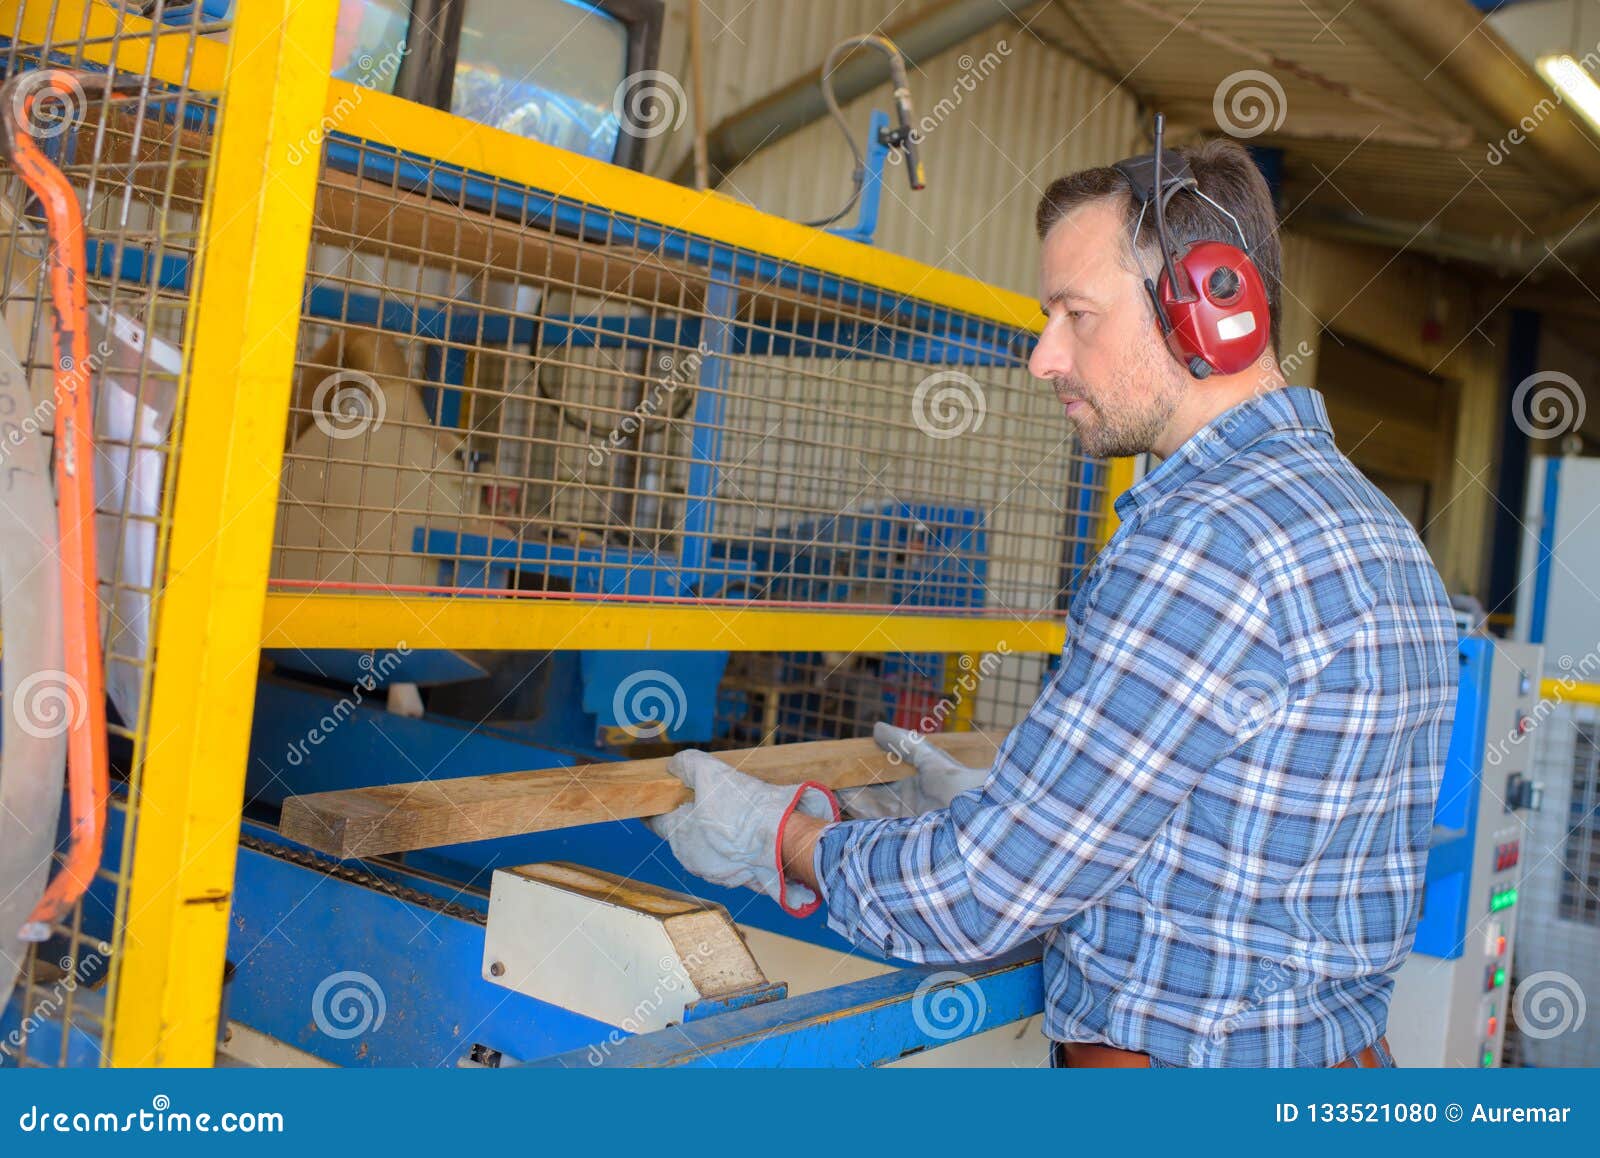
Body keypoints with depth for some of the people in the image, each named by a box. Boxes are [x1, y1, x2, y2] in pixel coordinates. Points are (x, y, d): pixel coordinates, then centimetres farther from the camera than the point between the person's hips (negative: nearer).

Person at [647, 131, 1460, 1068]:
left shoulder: (1208, 543, -25)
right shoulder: (1371, 522, 6)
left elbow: (980, 897, -23)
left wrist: (778, 841, -6)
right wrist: (989, 804, 15)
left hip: (1179, 1058, -9)